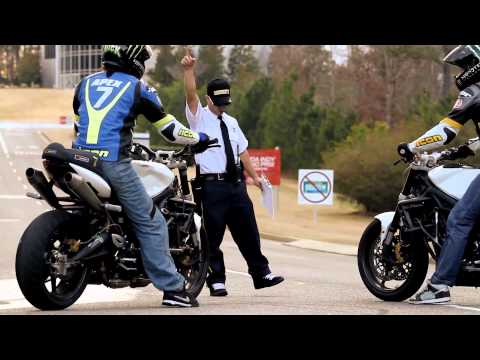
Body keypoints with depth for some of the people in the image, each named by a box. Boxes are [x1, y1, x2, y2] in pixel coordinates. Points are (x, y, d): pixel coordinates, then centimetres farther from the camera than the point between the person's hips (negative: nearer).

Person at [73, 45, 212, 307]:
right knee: (151, 223, 0)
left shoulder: (85, 83, 19)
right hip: (114, 162, -5)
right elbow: (170, 130, 7)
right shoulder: (138, 89, 4)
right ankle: (172, 288, -3)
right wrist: (199, 138, 25)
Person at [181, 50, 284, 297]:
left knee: (247, 231, 9)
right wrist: (188, 70, -31)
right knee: (213, 235, -3)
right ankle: (216, 281, 3)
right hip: (212, 185, -6)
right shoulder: (199, 117, 0)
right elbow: (191, 95, -16)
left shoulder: (231, 123, 18)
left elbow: (242, 151, 20)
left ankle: (261, 274, 15)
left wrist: (254, 176, 16)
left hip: (236, 184, 6)